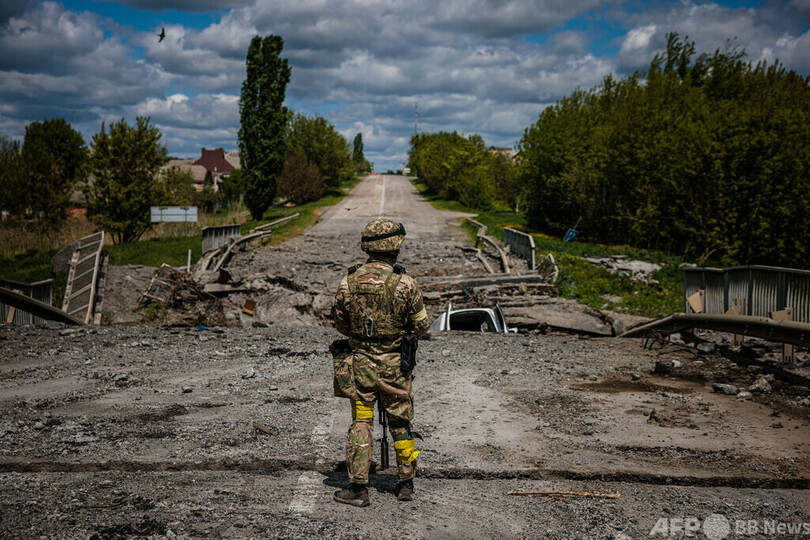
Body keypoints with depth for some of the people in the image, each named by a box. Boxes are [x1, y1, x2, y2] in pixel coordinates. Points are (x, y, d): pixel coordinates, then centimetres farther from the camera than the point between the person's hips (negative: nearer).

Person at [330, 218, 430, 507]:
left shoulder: (348, 281, -5)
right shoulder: (404, 282, -14)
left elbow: (340, 323, 7)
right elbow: (422, 326, -5)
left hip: (359, 362, 2)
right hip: (394, 364, -1)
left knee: (360, 424, 8)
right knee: (400, 424, 12)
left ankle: (357, 487, 6)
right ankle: (406, 484, 22)